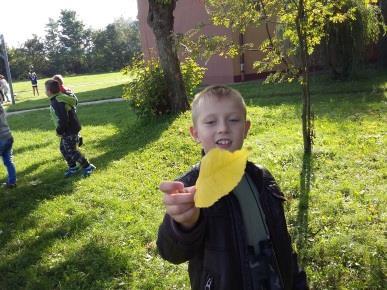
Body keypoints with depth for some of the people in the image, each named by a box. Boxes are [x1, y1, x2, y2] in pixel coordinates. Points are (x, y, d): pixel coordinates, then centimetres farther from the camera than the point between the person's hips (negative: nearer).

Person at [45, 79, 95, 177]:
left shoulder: (57, 103, -25)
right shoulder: (60, 98, 7)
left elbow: (63, 119, -31)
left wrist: (59, 131, -16)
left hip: (69, 130, -10)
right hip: (70, 129, 10)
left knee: (71, 151, 0)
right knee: (63, 148, 19)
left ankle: (88, 167, 10)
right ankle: (72, 168, 30)